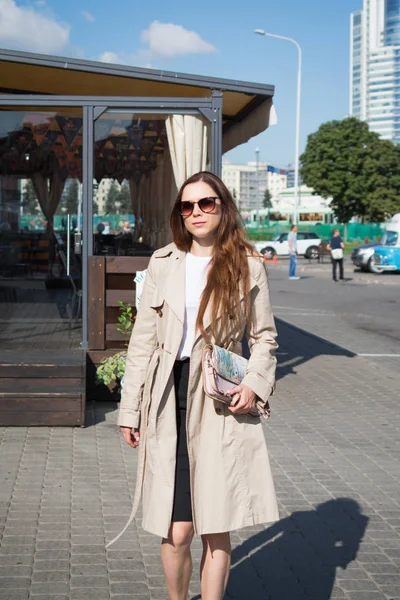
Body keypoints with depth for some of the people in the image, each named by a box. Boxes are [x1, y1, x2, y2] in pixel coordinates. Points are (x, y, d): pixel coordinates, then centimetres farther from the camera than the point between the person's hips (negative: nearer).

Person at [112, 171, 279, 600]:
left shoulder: (249, 267, 5)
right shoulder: (162, 263, 8)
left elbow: (264, 337, 12)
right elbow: (143, 340, 9)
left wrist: (255, 383, -7)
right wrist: (130, 409, 7)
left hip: (221, 404, -1)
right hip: (169, 400, 1)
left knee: (216, 529, 1)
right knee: (177, 531, 1)